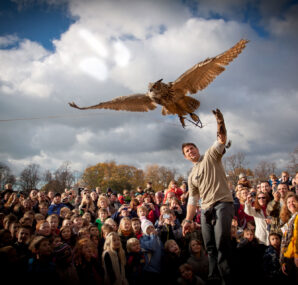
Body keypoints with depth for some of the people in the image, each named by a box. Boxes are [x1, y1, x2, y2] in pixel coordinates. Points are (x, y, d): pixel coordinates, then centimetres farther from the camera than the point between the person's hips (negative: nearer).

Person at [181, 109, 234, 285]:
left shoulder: (211, 156, 7)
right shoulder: (192, 176, 22)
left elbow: (222, 139, -10)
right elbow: (192, 199, 24)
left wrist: (220, 123, -28)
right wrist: (188, 220, 17)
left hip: (222, 203, -7)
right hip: (206, 210, 7)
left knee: (221, 244, -17)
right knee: (210, 247, 7)